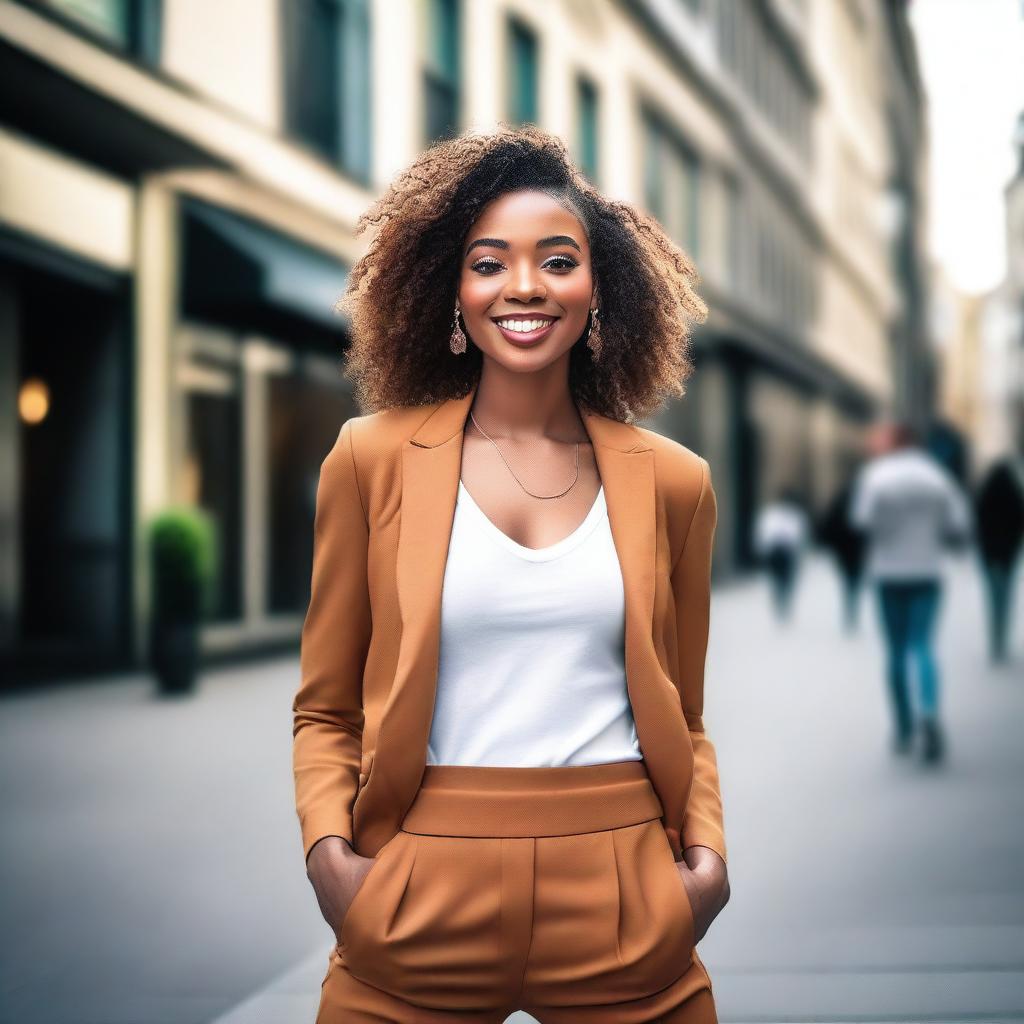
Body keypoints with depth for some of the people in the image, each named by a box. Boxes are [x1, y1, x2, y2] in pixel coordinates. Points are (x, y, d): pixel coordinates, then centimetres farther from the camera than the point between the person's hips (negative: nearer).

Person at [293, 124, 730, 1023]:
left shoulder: (672, 481, 6)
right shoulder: (374, 459, 1)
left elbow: (681, 718, 13)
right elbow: (326, 710, 6)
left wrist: (707, 855, -3)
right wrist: (328, 850, -10)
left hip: (624, 913, 2)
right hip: (421, 907, -1)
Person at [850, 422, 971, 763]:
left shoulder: (876, 474, -3)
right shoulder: (936, 476, 3)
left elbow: (863, 521, -15)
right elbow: (960, 527, 0)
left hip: (888, 573, -1)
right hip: (927, 573, 1)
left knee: (896, 650, 10)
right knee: (922, 646, -4)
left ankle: (904, 730, 15)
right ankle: (929, 714, -30)